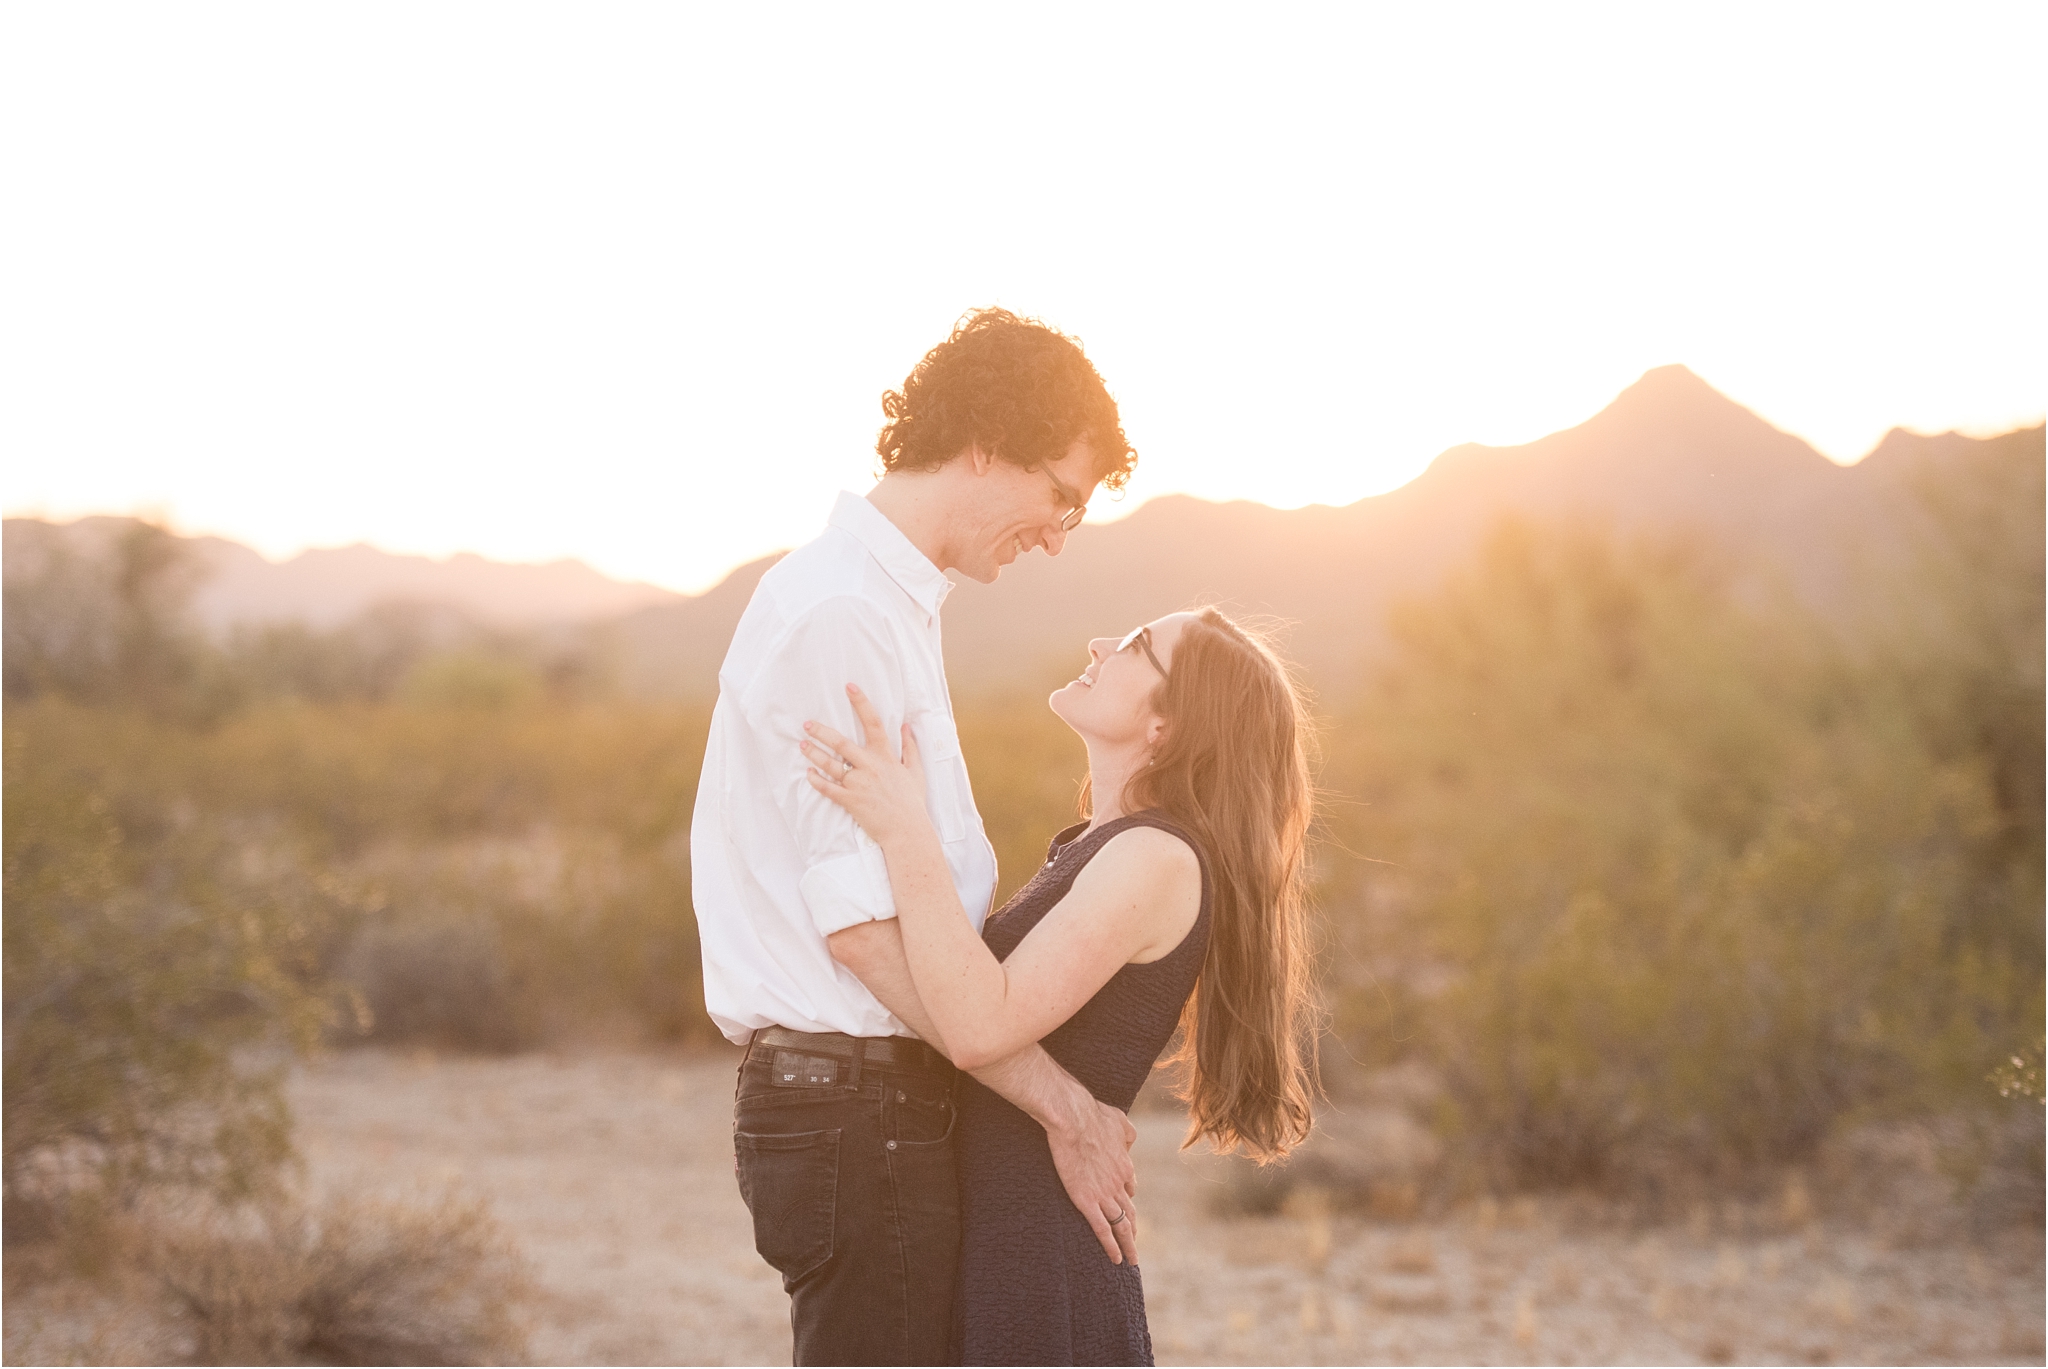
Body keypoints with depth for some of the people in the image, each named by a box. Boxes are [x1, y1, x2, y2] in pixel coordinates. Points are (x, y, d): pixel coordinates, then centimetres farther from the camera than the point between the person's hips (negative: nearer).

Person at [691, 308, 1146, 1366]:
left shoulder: (883, 603, 17)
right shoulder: (840, 614, -15)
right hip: (859, 1108, -10)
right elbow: (864, 924, -20)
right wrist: (1061, 1102, -15)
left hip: (891, 1090, 10)